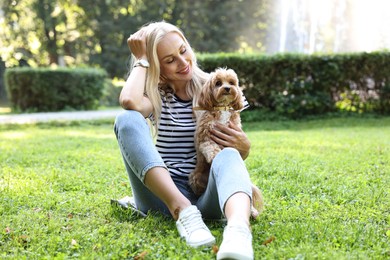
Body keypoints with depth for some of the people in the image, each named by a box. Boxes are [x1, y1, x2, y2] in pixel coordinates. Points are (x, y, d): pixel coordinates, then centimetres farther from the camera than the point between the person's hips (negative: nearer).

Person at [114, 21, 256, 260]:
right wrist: (141, 60, -3)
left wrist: (244, 146, -12)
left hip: (207, 194, 0)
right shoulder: (155, 94, 8)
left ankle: (238, 228, -66)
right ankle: (184, 212, -39)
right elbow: (128, 101, -20)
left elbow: (238, 155, 13)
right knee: (127, 119, -22)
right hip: (162, 193, 0)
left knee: (228, 155, -33)